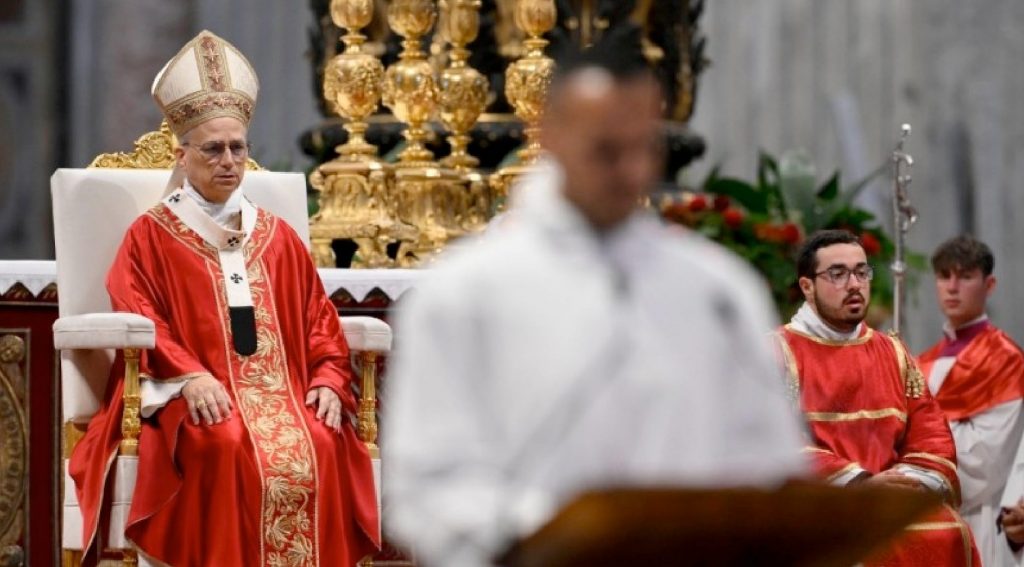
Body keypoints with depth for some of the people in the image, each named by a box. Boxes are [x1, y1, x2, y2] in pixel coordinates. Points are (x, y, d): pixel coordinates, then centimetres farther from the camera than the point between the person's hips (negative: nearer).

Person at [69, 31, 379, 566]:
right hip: (194, 397, -3)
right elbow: (139, 322, -3)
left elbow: (318, 321, 16)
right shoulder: (150, 236, 9)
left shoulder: (279, 238, 20)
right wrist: (190, 376, -21)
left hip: (282, 393, 3)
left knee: (320, 448, -29)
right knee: (229, 447, -36)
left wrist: (329, 380, -4)